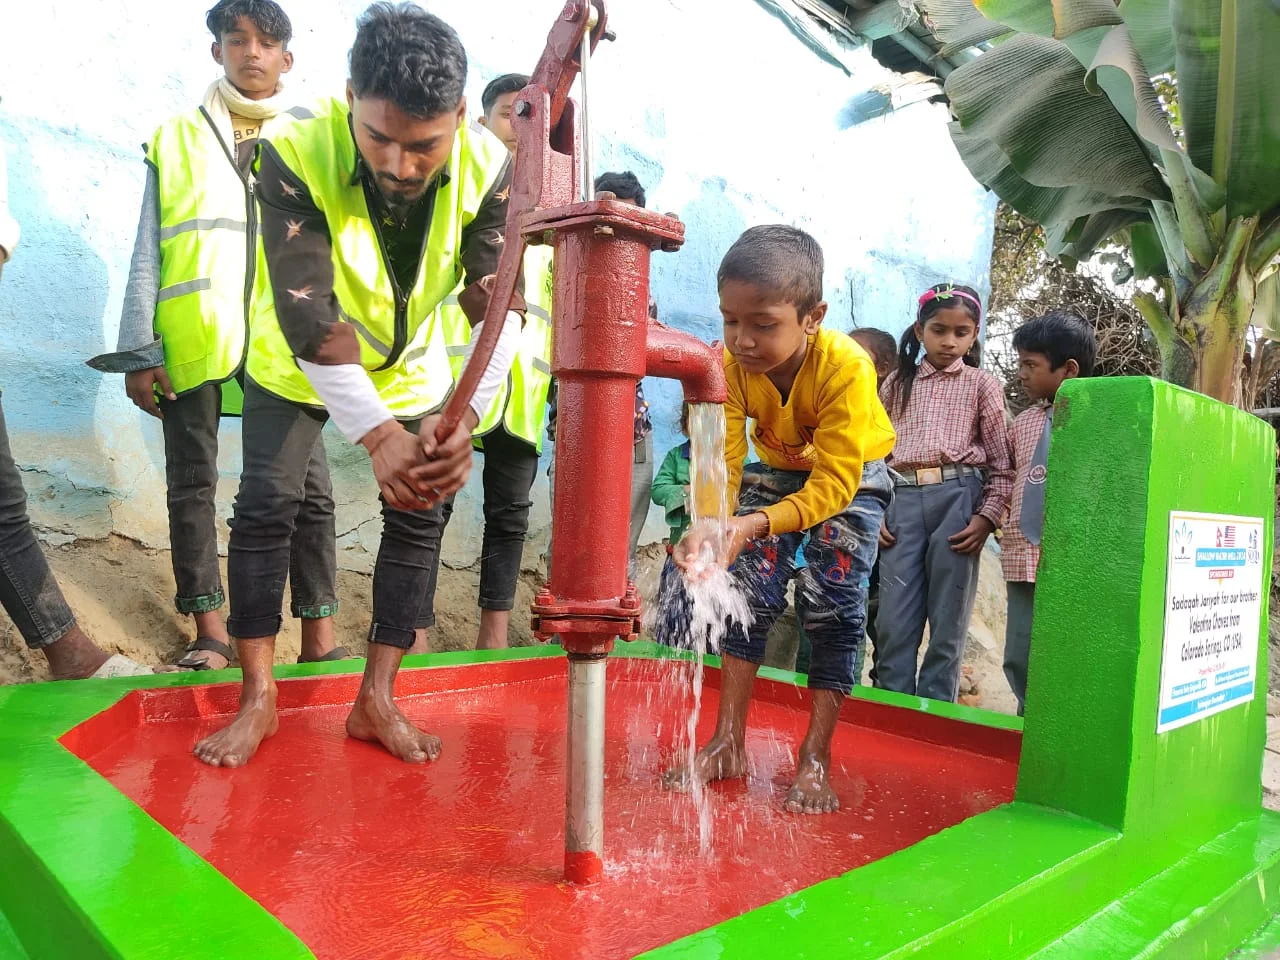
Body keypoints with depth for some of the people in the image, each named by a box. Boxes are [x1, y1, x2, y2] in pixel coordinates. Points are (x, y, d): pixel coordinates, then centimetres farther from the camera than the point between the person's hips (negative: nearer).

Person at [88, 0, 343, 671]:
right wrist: (139, 351, 1)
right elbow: (147, 256, 9)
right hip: (193, 340, 1)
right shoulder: (176, 139, 15)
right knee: (192, 486, 3)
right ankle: (210, 633, 13)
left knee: (309, 489, -5)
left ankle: (319, 638, 1)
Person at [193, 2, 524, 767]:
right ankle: (258, 698, 8)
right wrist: (378, 435, -45)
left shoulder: (489, 169, -25)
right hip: (295, 362, -2)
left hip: (410, 366, 2)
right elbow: (306, 314, -36)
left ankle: (377, 699, 9)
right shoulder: (296, 154, -32)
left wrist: (463, 419, -45)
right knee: (267, 504, -7)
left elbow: (498, 305, -29)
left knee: (420, 514, -3)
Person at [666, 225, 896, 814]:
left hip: (852, 475, -3)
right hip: (775, 468, 3)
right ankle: (728, 743, 5)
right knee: (748, 590, -5)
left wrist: (751, 526, -53)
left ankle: (815, 758, 0)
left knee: (832, 602, -12)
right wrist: (707, 525, -51)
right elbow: (721, 462, -29)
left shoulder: (846, 365, -38)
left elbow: (833, 486, -39)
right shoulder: (728, 364, -27)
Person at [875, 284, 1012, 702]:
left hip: (957, 496, -2)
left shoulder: (982, 385, 7)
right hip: (901, 500, 2)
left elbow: (1002, 463, 5)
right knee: (893, 620, 1)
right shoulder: (897, 383, 14)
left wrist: (987, 516, -7)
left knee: (948, 621, 3)